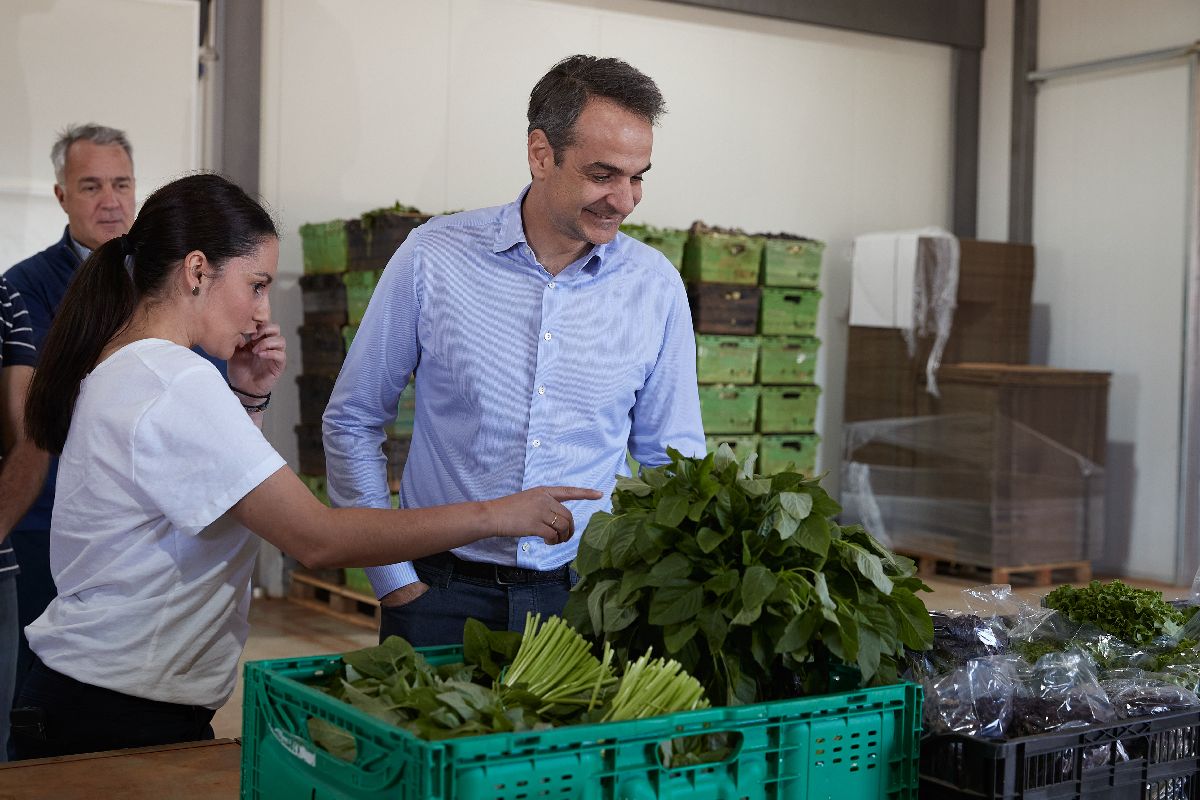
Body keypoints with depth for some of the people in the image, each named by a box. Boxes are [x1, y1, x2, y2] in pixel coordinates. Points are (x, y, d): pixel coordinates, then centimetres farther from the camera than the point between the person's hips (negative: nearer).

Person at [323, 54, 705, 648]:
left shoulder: (657, 286, -2)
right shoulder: (433, 258, -6)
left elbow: (671, 459, 8)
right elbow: (353, 422, 2)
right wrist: (393, 579, -2)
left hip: (585, 596, 1)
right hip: (441, 593, -1)